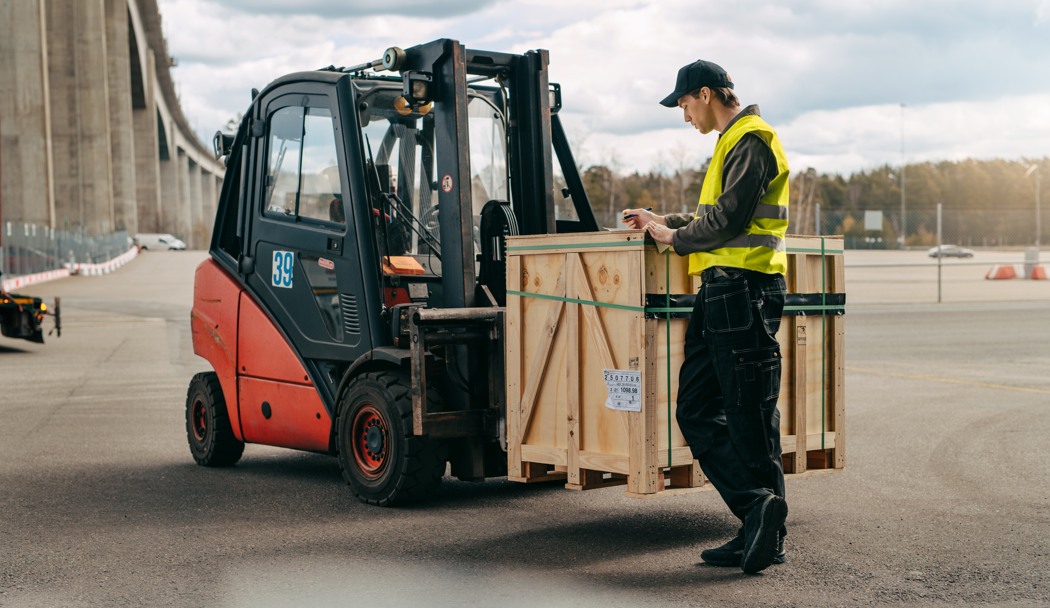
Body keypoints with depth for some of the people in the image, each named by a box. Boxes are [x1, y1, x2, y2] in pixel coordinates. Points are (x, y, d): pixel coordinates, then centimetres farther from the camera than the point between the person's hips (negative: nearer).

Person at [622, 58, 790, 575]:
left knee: (749, 417, -6)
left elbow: (727, 218, -17)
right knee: (696, 410, 5)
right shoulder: (732, 142, 24)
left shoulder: (750, 140, -9)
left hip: (744, 289, -10)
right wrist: (664, 221, 25)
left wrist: (676, 237, -3)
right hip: (720, 291, 10)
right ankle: (759, 512, 4)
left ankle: (766, 535, 0)